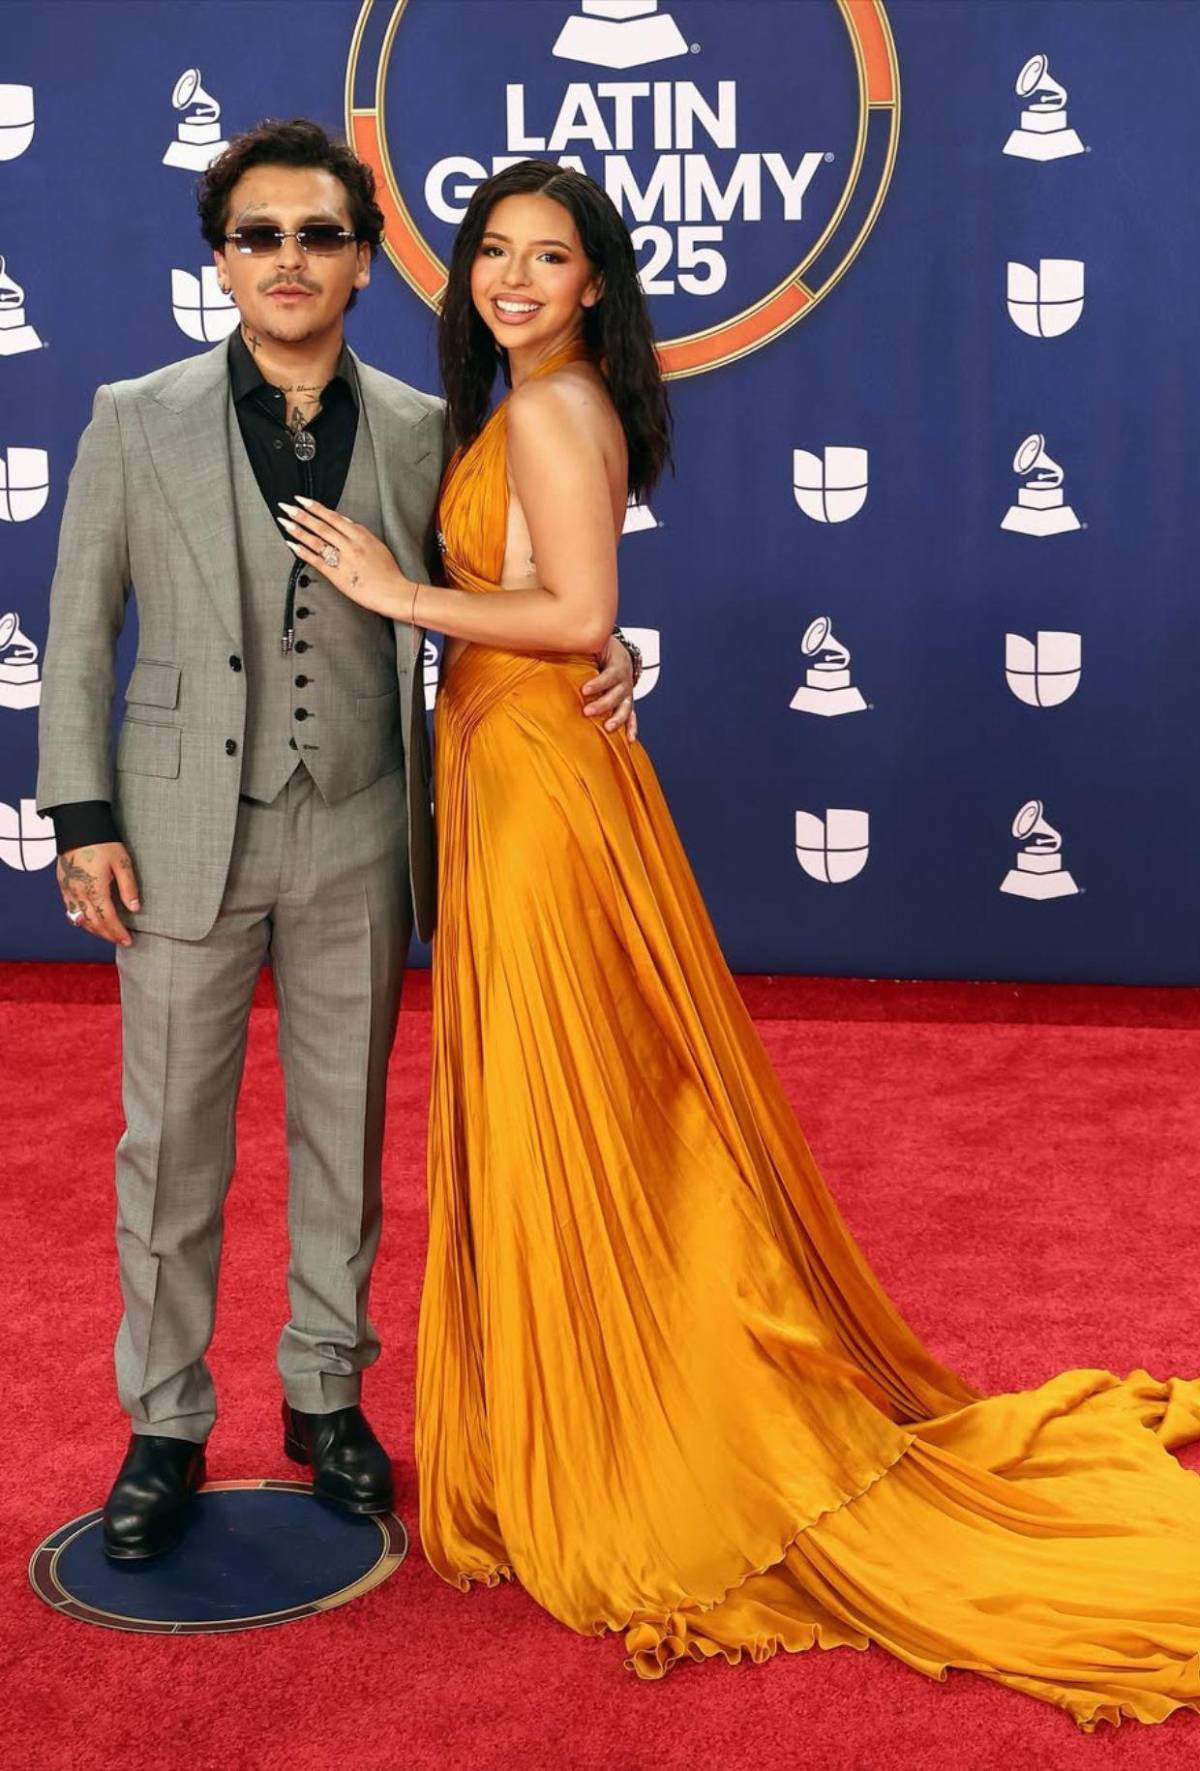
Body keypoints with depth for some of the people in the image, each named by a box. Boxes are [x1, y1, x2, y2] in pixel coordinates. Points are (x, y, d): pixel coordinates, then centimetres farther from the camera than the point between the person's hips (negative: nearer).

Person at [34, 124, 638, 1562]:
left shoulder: (421, 434, 3)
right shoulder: (137, 420, 0)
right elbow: (79, 630, 2)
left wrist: (599, 648, -8)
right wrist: (81, 817, -5)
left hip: (358, 841, 1)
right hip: (188, 833, -1)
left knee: (344, 1131, 12)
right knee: (171, 1141, 7)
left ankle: (327, 1394, 30)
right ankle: (164, 1427, 22)